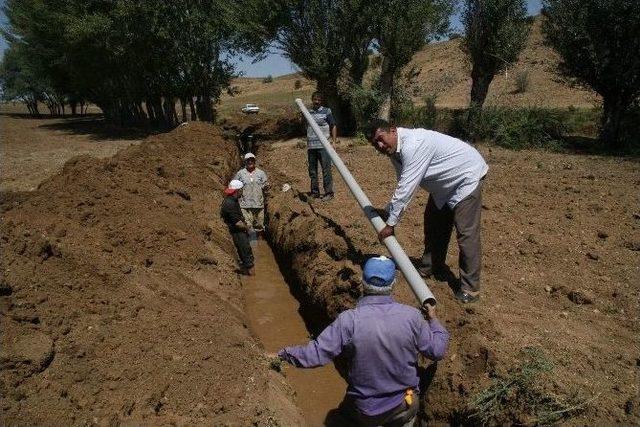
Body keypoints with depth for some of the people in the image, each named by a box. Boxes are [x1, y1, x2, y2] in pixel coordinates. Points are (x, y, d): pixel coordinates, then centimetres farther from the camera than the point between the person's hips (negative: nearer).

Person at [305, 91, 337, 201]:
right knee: (312, 170, 10)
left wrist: (334, 141, -5)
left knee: (326, 170, -4)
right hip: (311, 146, 5)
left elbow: (333, 126, 4)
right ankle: (314, 192, 21)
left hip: (323, 146, -4)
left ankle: (329, 192, 3)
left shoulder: (326, 111, 2)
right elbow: (307, 128, 17)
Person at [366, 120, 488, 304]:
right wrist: (388, 212, 4)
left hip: (467, 177, -10)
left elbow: (406, 188, -34)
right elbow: (403, 185, 6)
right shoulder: (395, 150, -4)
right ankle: (431, 266, 33)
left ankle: (470, 287, -3)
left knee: (466, 233, -12)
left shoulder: (413, 145, -34)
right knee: (433, 223, 17)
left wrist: (391, 223, -27)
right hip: (445, 183, 10)